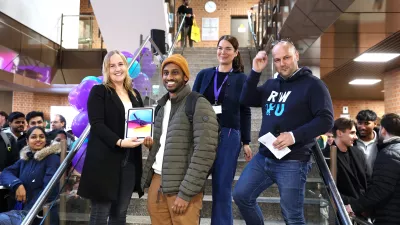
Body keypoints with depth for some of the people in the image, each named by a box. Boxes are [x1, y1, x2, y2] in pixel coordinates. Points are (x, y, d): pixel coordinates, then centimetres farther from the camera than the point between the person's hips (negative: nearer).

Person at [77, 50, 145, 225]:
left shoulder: (135, 94, 15)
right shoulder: (99, 91, -1)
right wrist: (119, 142, -24)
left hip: (129, 162, 5)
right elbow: (96, 124, -11)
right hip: (104, 161, -5)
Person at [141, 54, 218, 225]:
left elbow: (205, 153, -17)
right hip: (157, 180, 7)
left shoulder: (199, 105, -11)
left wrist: (185, 193, -18)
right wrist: (152, 144, 1)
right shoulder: (162, 105, 14)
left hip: (182, 187, -7)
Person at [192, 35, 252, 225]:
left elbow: (245, 112, 5)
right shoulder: (204, 75, 8)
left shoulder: (241, 79, 4)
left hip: (229, 136, -2)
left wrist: (246, 142, 3)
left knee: (222, 188, 5)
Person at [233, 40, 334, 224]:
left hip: (292, 162, -6)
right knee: (241, 196, 8)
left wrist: (295, 136, -25)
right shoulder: (271, 84, 14)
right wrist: (256, 72, 0)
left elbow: (326, 120, -14)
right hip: (264, 157, 6)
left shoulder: (312, 84, -6)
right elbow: (246, 100, 10)